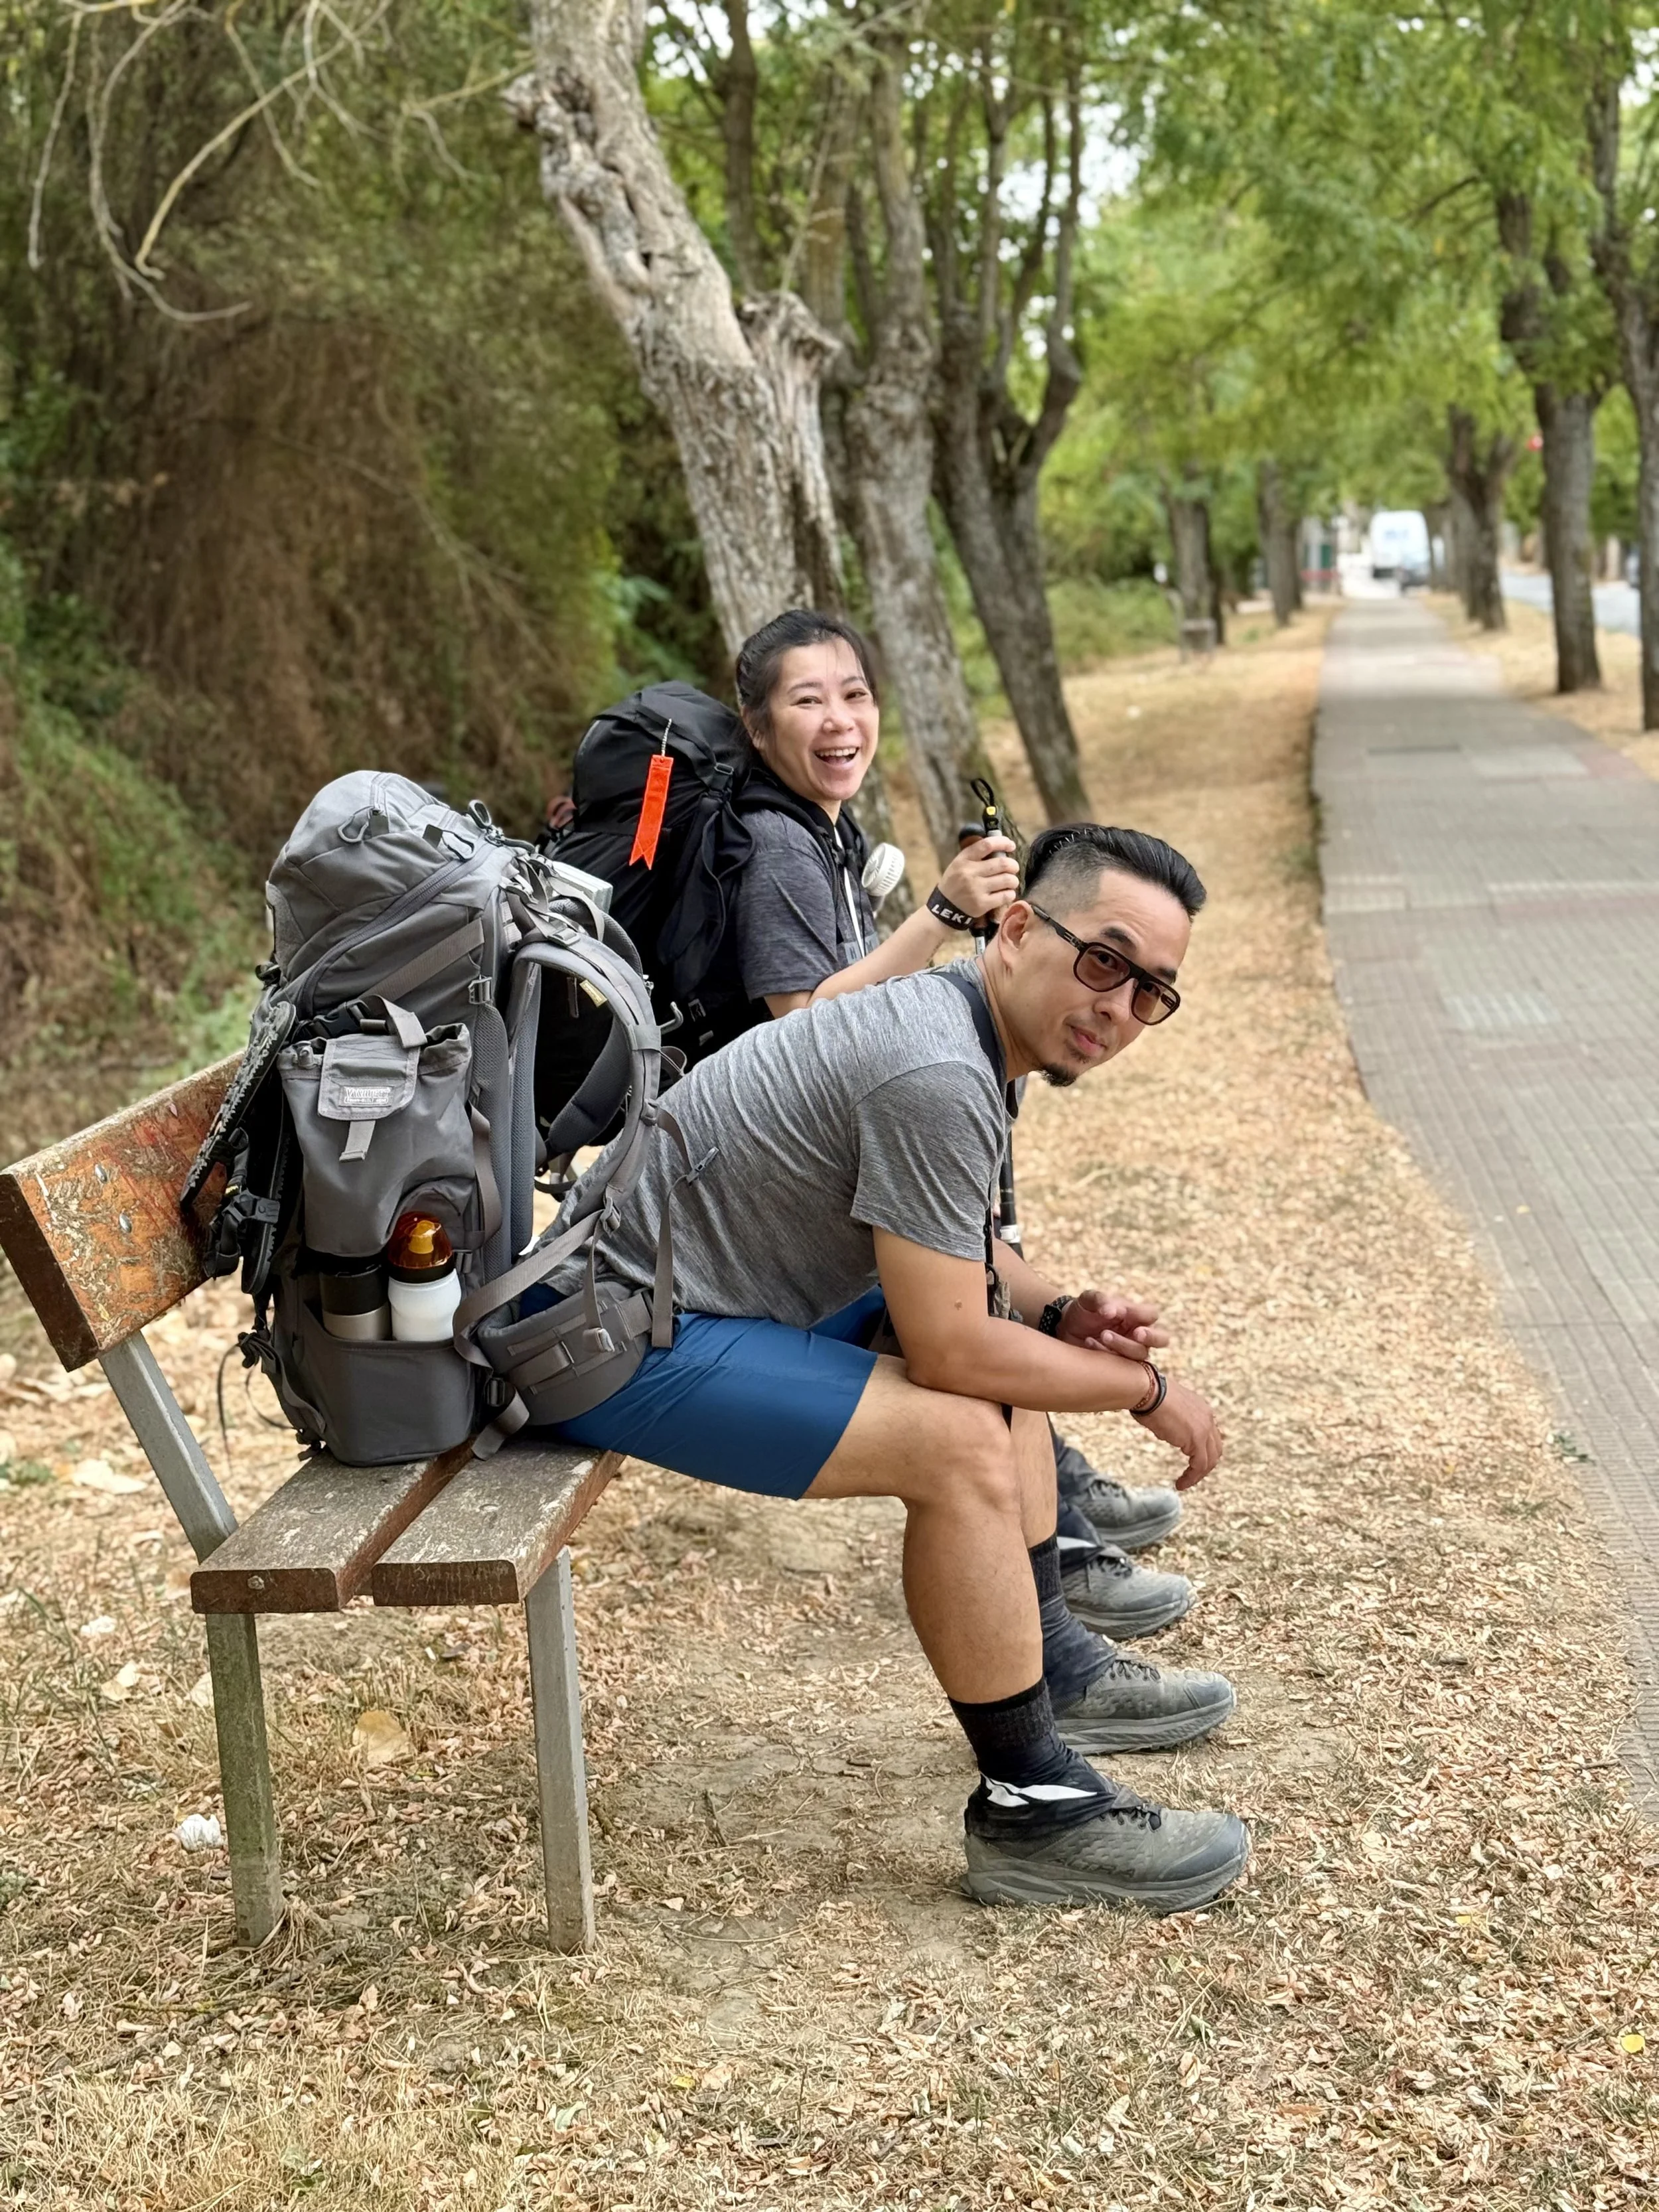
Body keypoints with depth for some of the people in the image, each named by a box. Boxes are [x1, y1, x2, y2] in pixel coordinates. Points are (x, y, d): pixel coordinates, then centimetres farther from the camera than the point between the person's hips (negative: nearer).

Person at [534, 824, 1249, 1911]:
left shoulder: (955, 1017, 5)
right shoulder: (936, 1076, -26)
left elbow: (952, 1248, 21)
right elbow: (951, 1351, -24)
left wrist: (1054, 1310, 2)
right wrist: (1148, 1390, -10)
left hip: (704, 1289, 11)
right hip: (611, 1333, -11)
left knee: (1012, 1341, 17)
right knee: (961, 1444, -23)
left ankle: (1054, 1664, 27)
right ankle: (1035, 1812, -9)